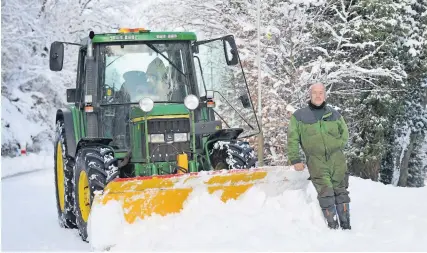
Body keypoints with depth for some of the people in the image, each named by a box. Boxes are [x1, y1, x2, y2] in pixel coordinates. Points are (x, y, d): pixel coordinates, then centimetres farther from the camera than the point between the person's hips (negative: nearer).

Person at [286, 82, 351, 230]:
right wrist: (295, 160, 0)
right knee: (326, 193, -10)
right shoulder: (299, 116, 5)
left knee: (340, 191, 3)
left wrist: (336, 148, 6)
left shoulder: (334, 114, 12)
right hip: (316, 161, -2)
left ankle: (346, 225, 9)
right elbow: (292, 139, 6)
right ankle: (332, 226, -4)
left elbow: (344, 133, 21)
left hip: (336, 158, 2)